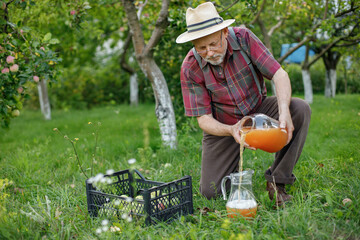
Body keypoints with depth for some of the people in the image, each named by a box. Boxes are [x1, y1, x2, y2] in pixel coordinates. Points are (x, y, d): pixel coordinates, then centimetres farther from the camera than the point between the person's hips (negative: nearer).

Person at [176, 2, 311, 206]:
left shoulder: (243, 38, -19)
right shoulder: (190, 68, -20)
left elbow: (279, 74, -22)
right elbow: (204, 119, -17)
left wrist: (284, 111, -41)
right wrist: (230, 131, -38)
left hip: (258, 109, 1)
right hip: (224, 126, -1)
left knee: (300, 109, -29)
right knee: (211, 192, -10)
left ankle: (277, 181, -16)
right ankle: (232, 172, 28)